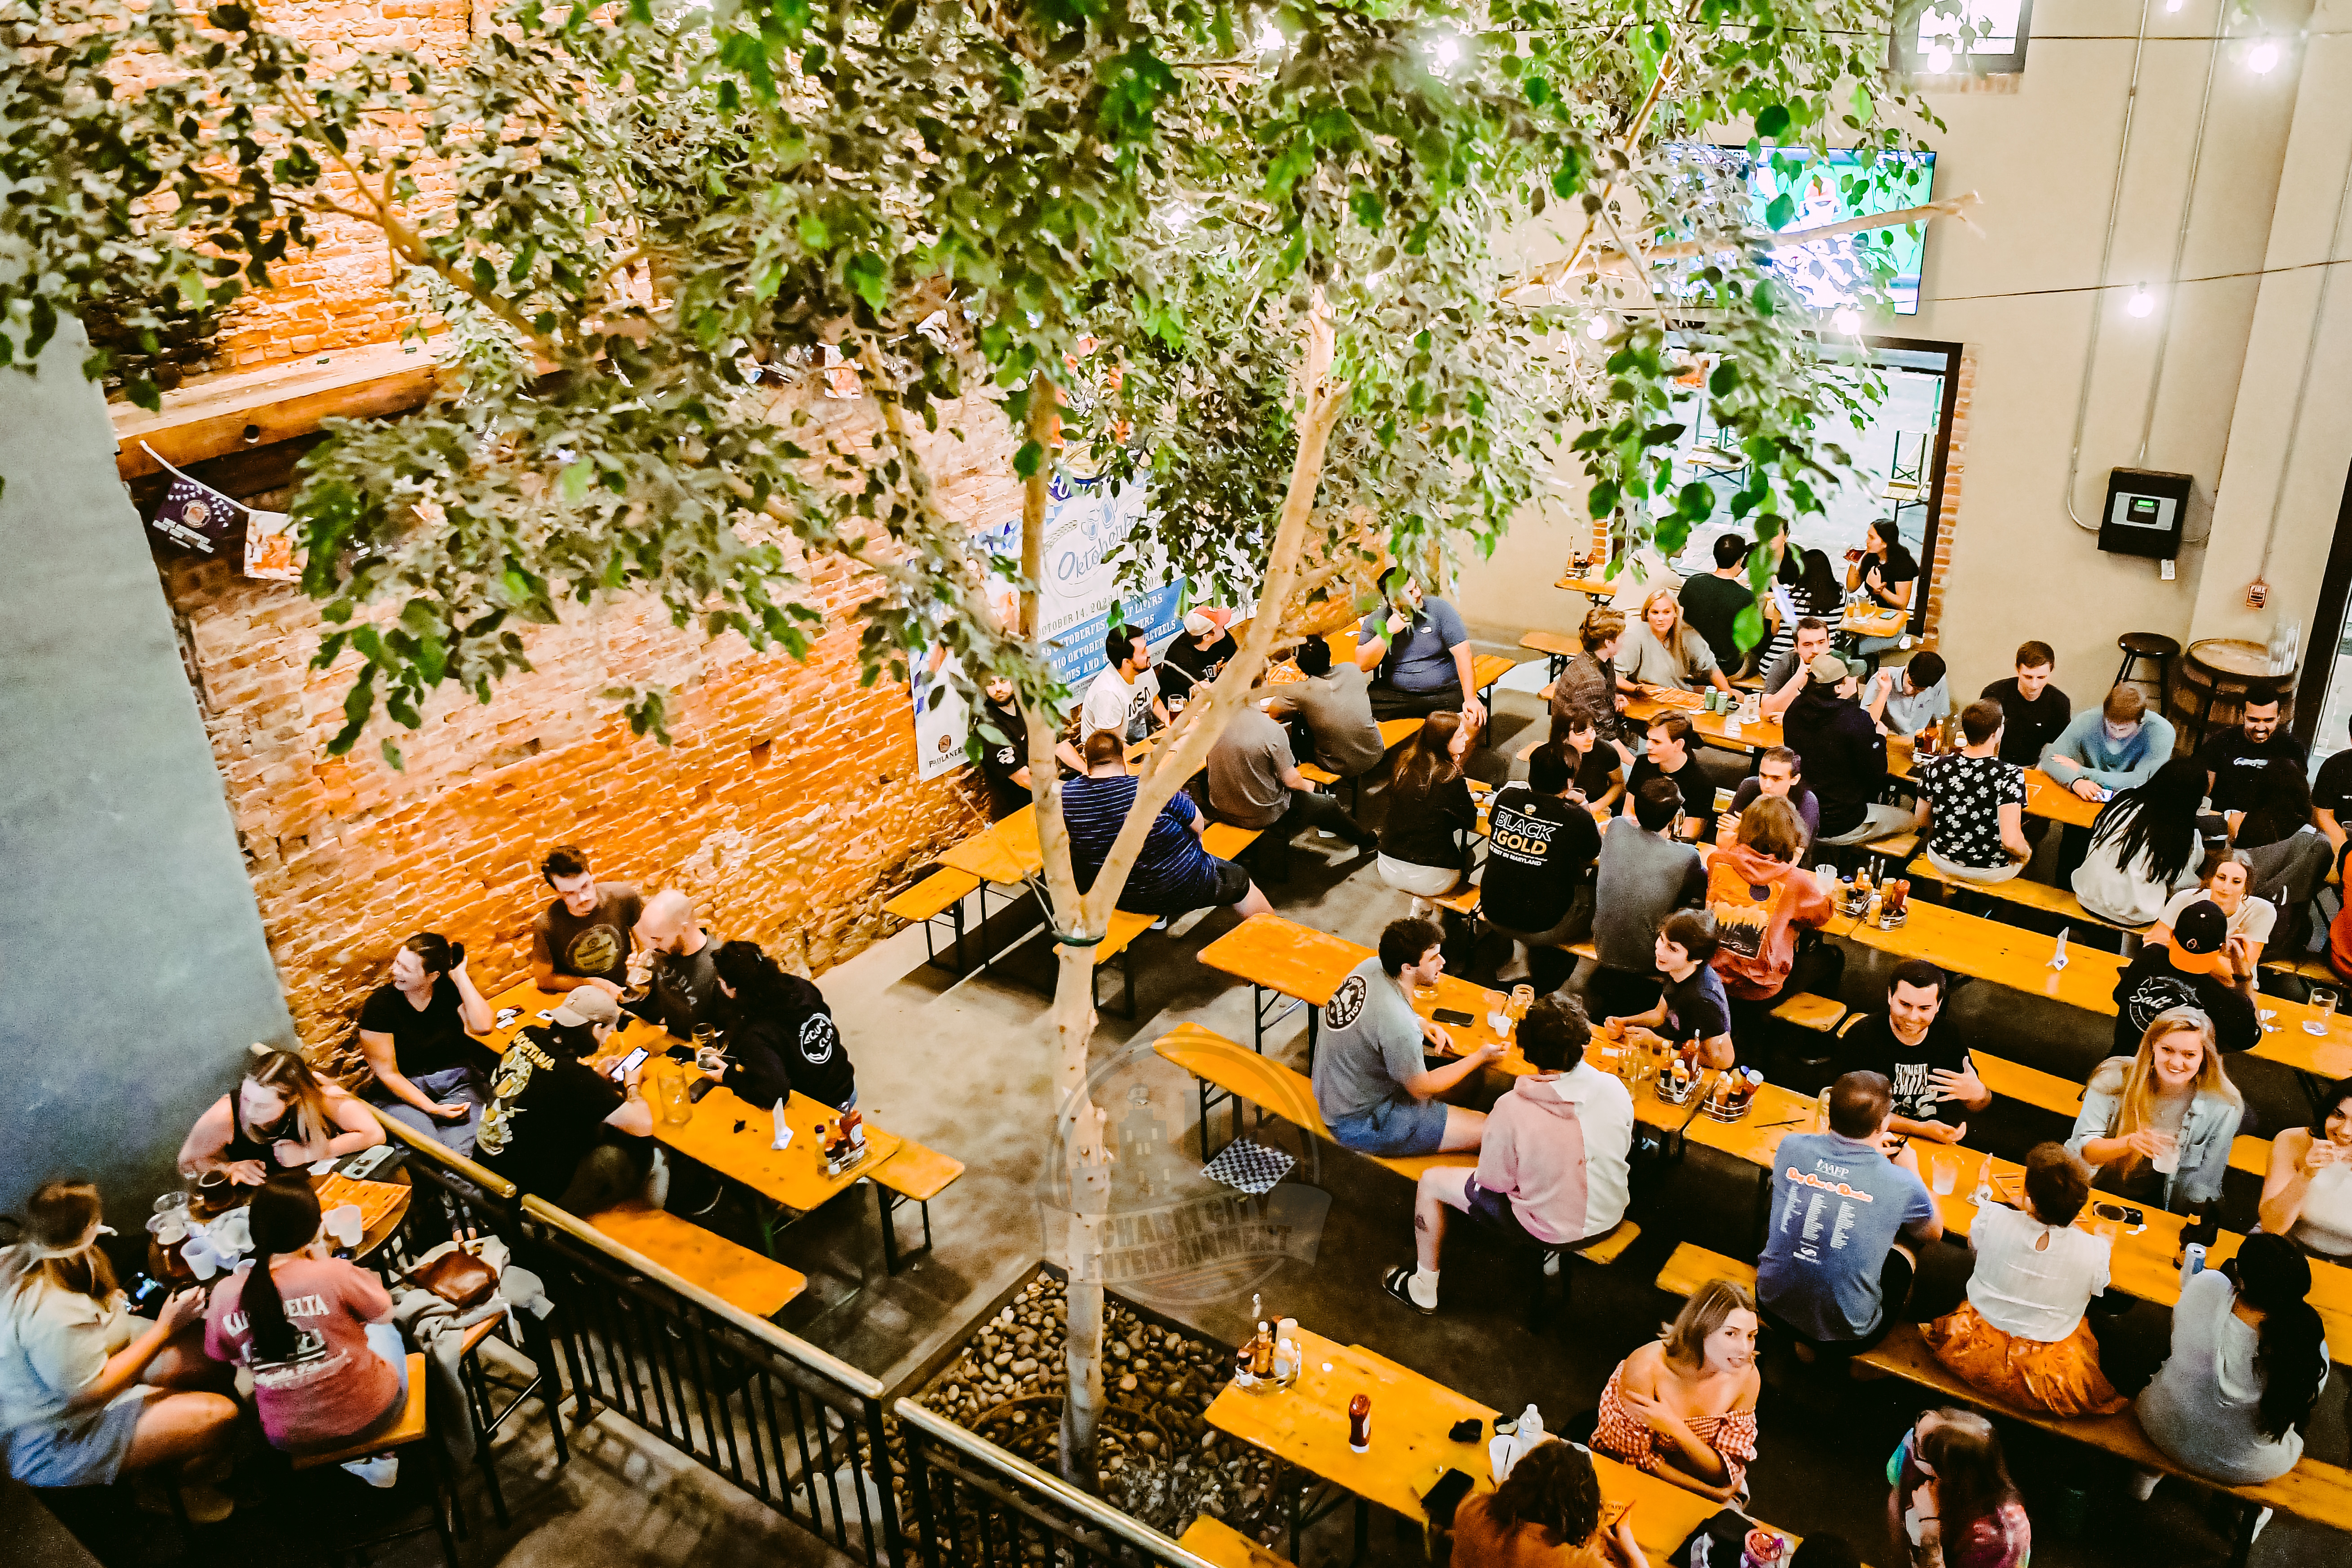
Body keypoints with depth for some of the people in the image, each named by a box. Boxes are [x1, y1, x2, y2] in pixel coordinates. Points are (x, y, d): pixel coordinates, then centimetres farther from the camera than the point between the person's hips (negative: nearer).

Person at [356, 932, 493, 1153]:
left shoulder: (452, 989, -4)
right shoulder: (379, 1005, -9)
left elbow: (483, 1027, -23)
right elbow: (387, 1073, -7)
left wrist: (460, 975, -17)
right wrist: (432, 1108, -17)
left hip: (456, 1083, 1)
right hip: (403, 1091, -1)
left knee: (462, 1149, -27)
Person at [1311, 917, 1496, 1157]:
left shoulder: (1371, 966, -9)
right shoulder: (1396, 1024, -34)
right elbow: (1422, 1089, -16)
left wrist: (1422, 1024, 1)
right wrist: (1481, 1057, -7)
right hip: (1362, 1124, -9)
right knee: (1486, 1131, -10)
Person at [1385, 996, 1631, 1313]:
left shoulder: (1512, 1109, -30)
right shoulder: (1615, 1088, -18)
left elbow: (1494, 1182, -15)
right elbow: (1621, 1149, 2)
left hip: (1548, 1232, -5)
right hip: (1610, 1219, 5)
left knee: (1431, 1181, 12)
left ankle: (1423, 1291, 29)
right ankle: (1558, 1254, 47)